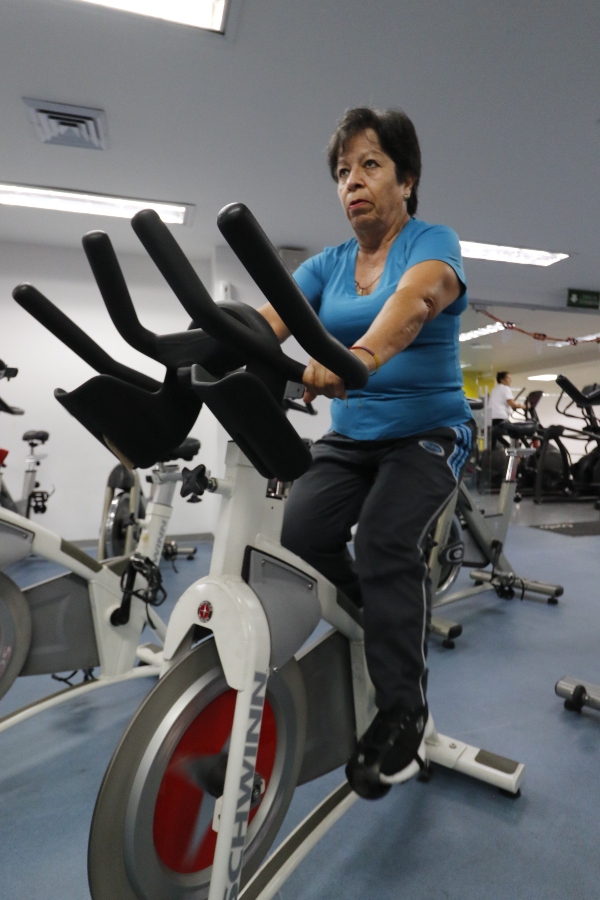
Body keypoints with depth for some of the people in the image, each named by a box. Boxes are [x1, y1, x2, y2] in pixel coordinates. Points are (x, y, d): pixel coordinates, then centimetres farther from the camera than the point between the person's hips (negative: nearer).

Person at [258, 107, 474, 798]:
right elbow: (267, 319, -8)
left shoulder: (432, 242, -5)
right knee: (299, 533, -18)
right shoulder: (328, 264, 9)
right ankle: (373, 614, 12)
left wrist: (365, 353, -52)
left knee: (384, 543, -26)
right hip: (349, 436, 4)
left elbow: (417, 295, -30)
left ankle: (403, 712, -7)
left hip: (427, 434, -4)